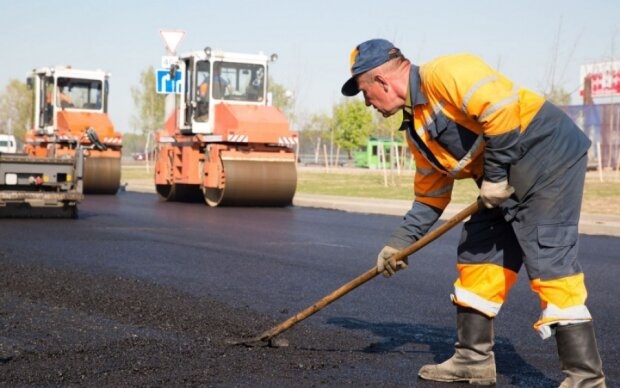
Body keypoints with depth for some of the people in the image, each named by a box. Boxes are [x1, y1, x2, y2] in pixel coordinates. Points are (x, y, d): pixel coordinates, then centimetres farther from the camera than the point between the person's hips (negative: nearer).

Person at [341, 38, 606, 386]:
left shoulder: (442, 74, -16)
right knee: (476, 257, 11)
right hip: (510, 180, 10)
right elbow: (430, 194, 21)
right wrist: (400, 243, 18)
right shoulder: (416, 128, 15)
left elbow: (500, 106, -27)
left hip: (550, 158, -10)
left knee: (549, 261, -14)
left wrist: (496, 173, -19)